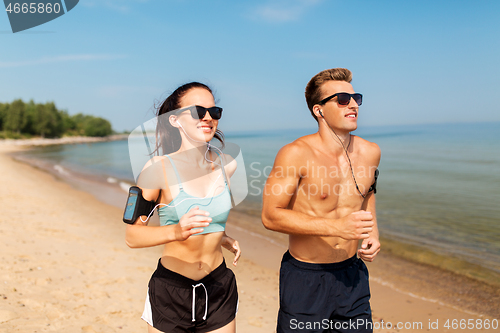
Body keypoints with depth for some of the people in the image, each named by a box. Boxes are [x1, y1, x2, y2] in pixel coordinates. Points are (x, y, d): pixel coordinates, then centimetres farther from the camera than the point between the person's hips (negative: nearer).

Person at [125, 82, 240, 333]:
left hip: (219, 289, 4)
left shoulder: (227, 166, -2)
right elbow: (132, 236, -18)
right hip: (170, 292, -3)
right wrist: (175, 232, -33)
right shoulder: (159, 168, -15)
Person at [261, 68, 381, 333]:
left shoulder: (370, 152, 0)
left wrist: (372, 232, 6)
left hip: (352, 275, 5)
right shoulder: (295, 154, -18)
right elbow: (270, 215, -19)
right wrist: (336, 226, -25)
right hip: (305, 279, -5)